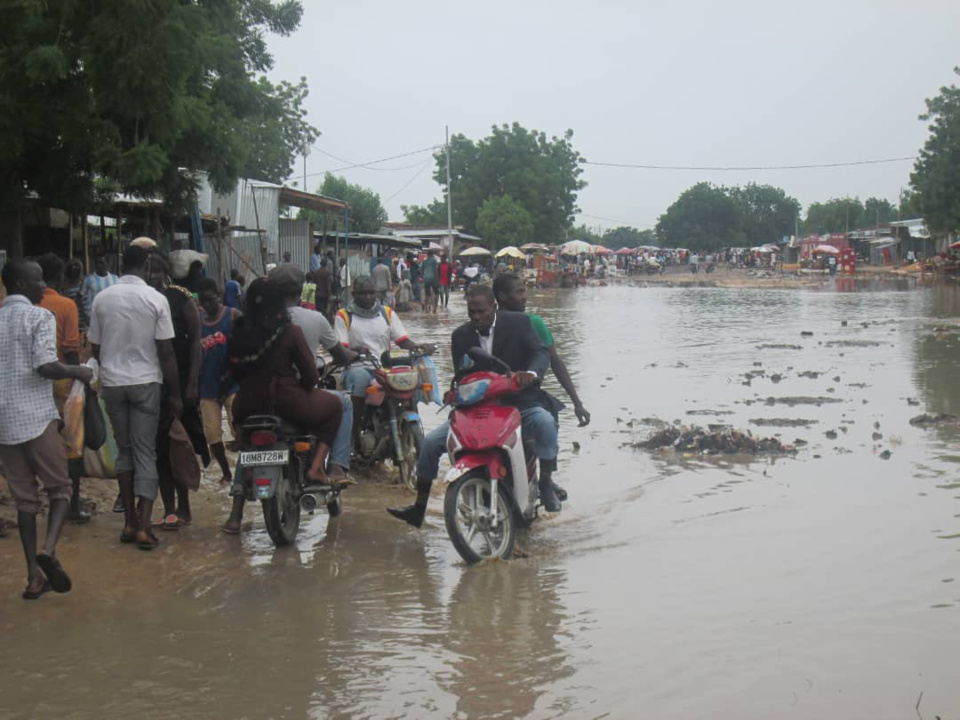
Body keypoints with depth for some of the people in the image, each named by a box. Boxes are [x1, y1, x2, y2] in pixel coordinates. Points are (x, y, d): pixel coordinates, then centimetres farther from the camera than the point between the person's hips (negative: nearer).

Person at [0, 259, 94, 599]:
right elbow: (46, 366, -19)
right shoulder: (39, 316, -7)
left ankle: (34, 575, 7)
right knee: (60, 488, 8)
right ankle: (48, 549, -16)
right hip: (36, 417, -5)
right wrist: (79, 372, -3)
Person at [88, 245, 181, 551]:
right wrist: (175, 393, -1)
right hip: (145, 382, -3)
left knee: (124, 450, 15)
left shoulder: (102, 299, 0)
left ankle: (130, 522, 14)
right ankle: (143, 526, -6)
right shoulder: (155, 299, -8)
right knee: (146, 452, 2)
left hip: (111, 382, 3)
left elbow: (95, 347, 7)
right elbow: (166, 352, -8)